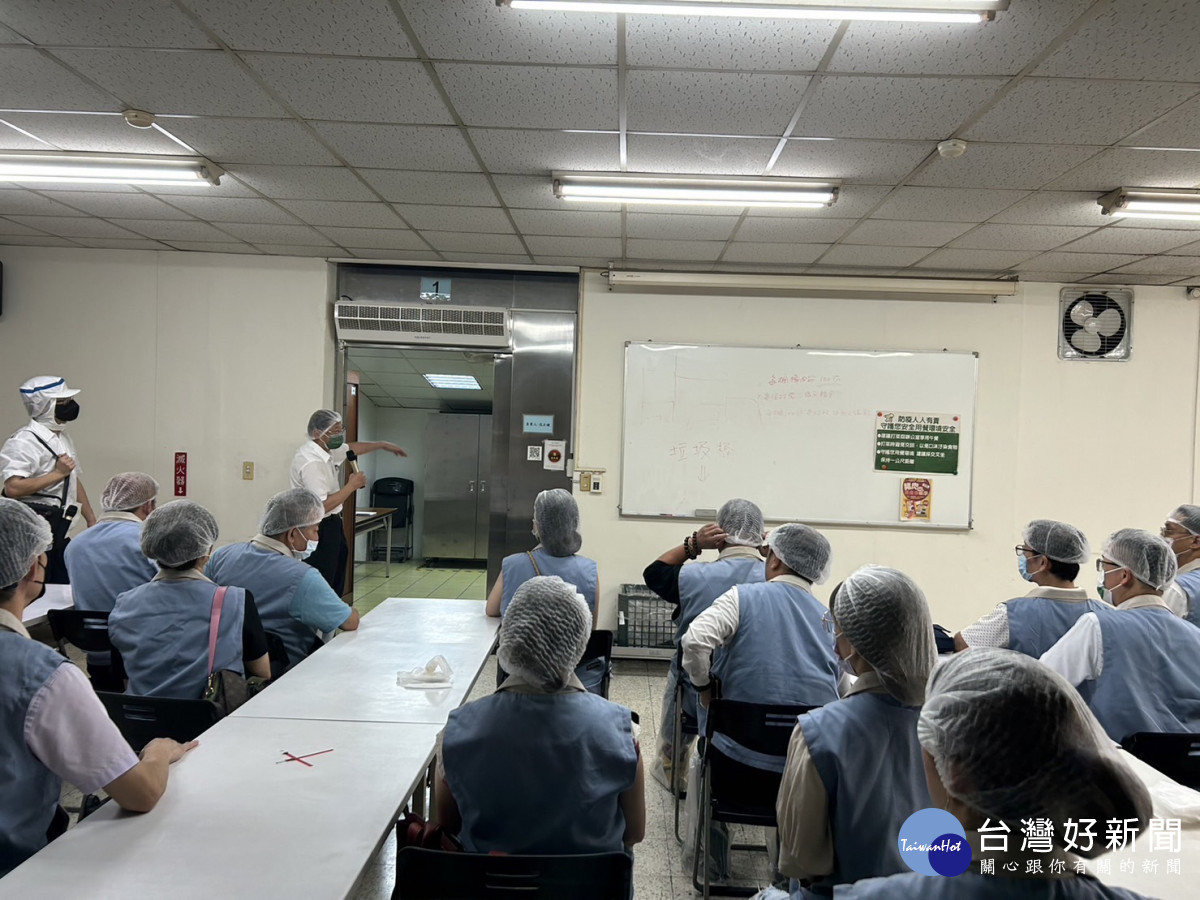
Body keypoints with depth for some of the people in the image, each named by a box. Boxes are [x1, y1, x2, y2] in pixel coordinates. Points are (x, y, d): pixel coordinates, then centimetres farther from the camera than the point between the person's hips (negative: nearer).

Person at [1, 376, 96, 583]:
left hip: (59, 528, 9)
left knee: (63, 587, 11)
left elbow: (74, 481, 21)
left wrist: (92, 520, 18)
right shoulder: (24, 442, -13)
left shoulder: (63, 438, 15)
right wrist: (57, 474, -19)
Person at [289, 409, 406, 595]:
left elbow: (351, 448, 24)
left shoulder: (325, 448, 2)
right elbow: (322, 506, -28)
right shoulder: (311, 462, -27)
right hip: (319, 529, -11)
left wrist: (383, 445, 25)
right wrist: (352, 485, -22)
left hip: (331, 523, 11)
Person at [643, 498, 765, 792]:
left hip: (698, 699, -1)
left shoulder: (693, 577, -18)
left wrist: (692, 544, -5)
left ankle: (671, 771, 52)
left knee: (676, 672, 34)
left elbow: (653, 573, 3)